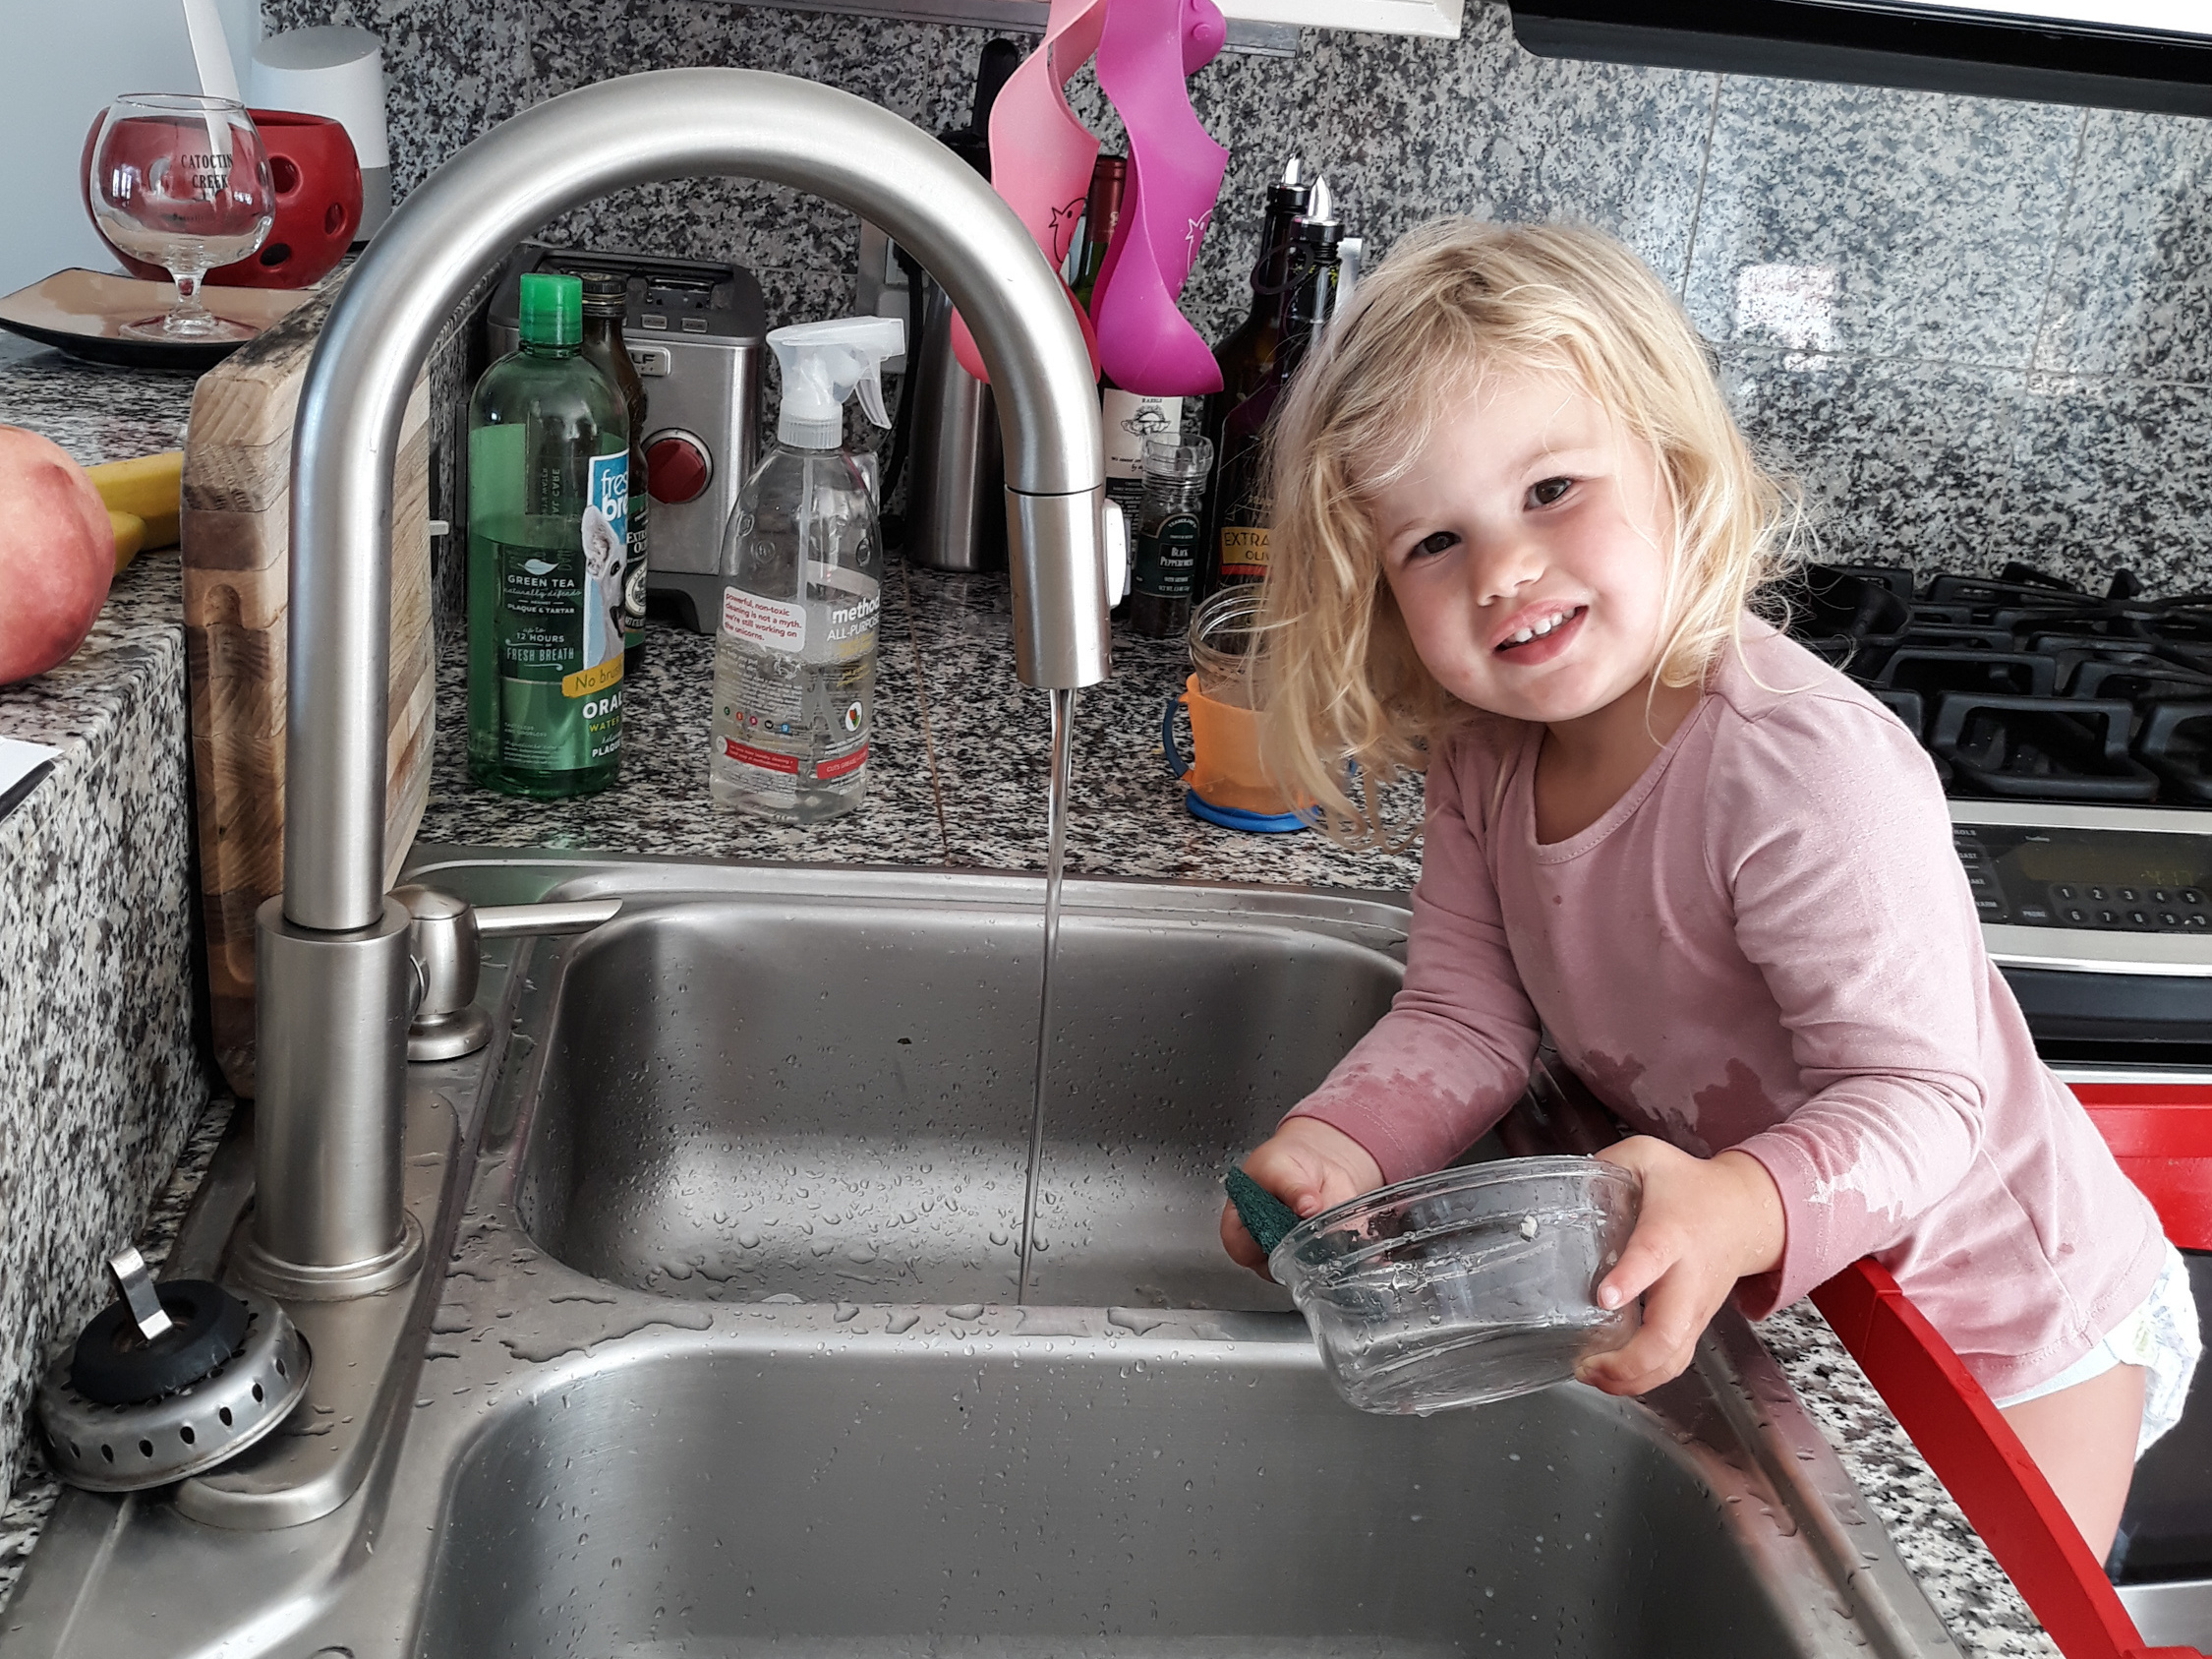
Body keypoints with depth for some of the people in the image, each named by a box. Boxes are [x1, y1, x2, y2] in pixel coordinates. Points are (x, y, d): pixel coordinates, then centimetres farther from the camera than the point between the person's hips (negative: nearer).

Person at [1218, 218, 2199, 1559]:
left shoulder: (1811, 770, -35)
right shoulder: (1489, 753, -12)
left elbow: (1922, 1097, -33)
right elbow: (1464, 1020, -11)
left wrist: (1740, 1214, -52)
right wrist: (1342, 1146, -30)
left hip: (2018, 1319, -6)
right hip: (1795, 1306, 7)